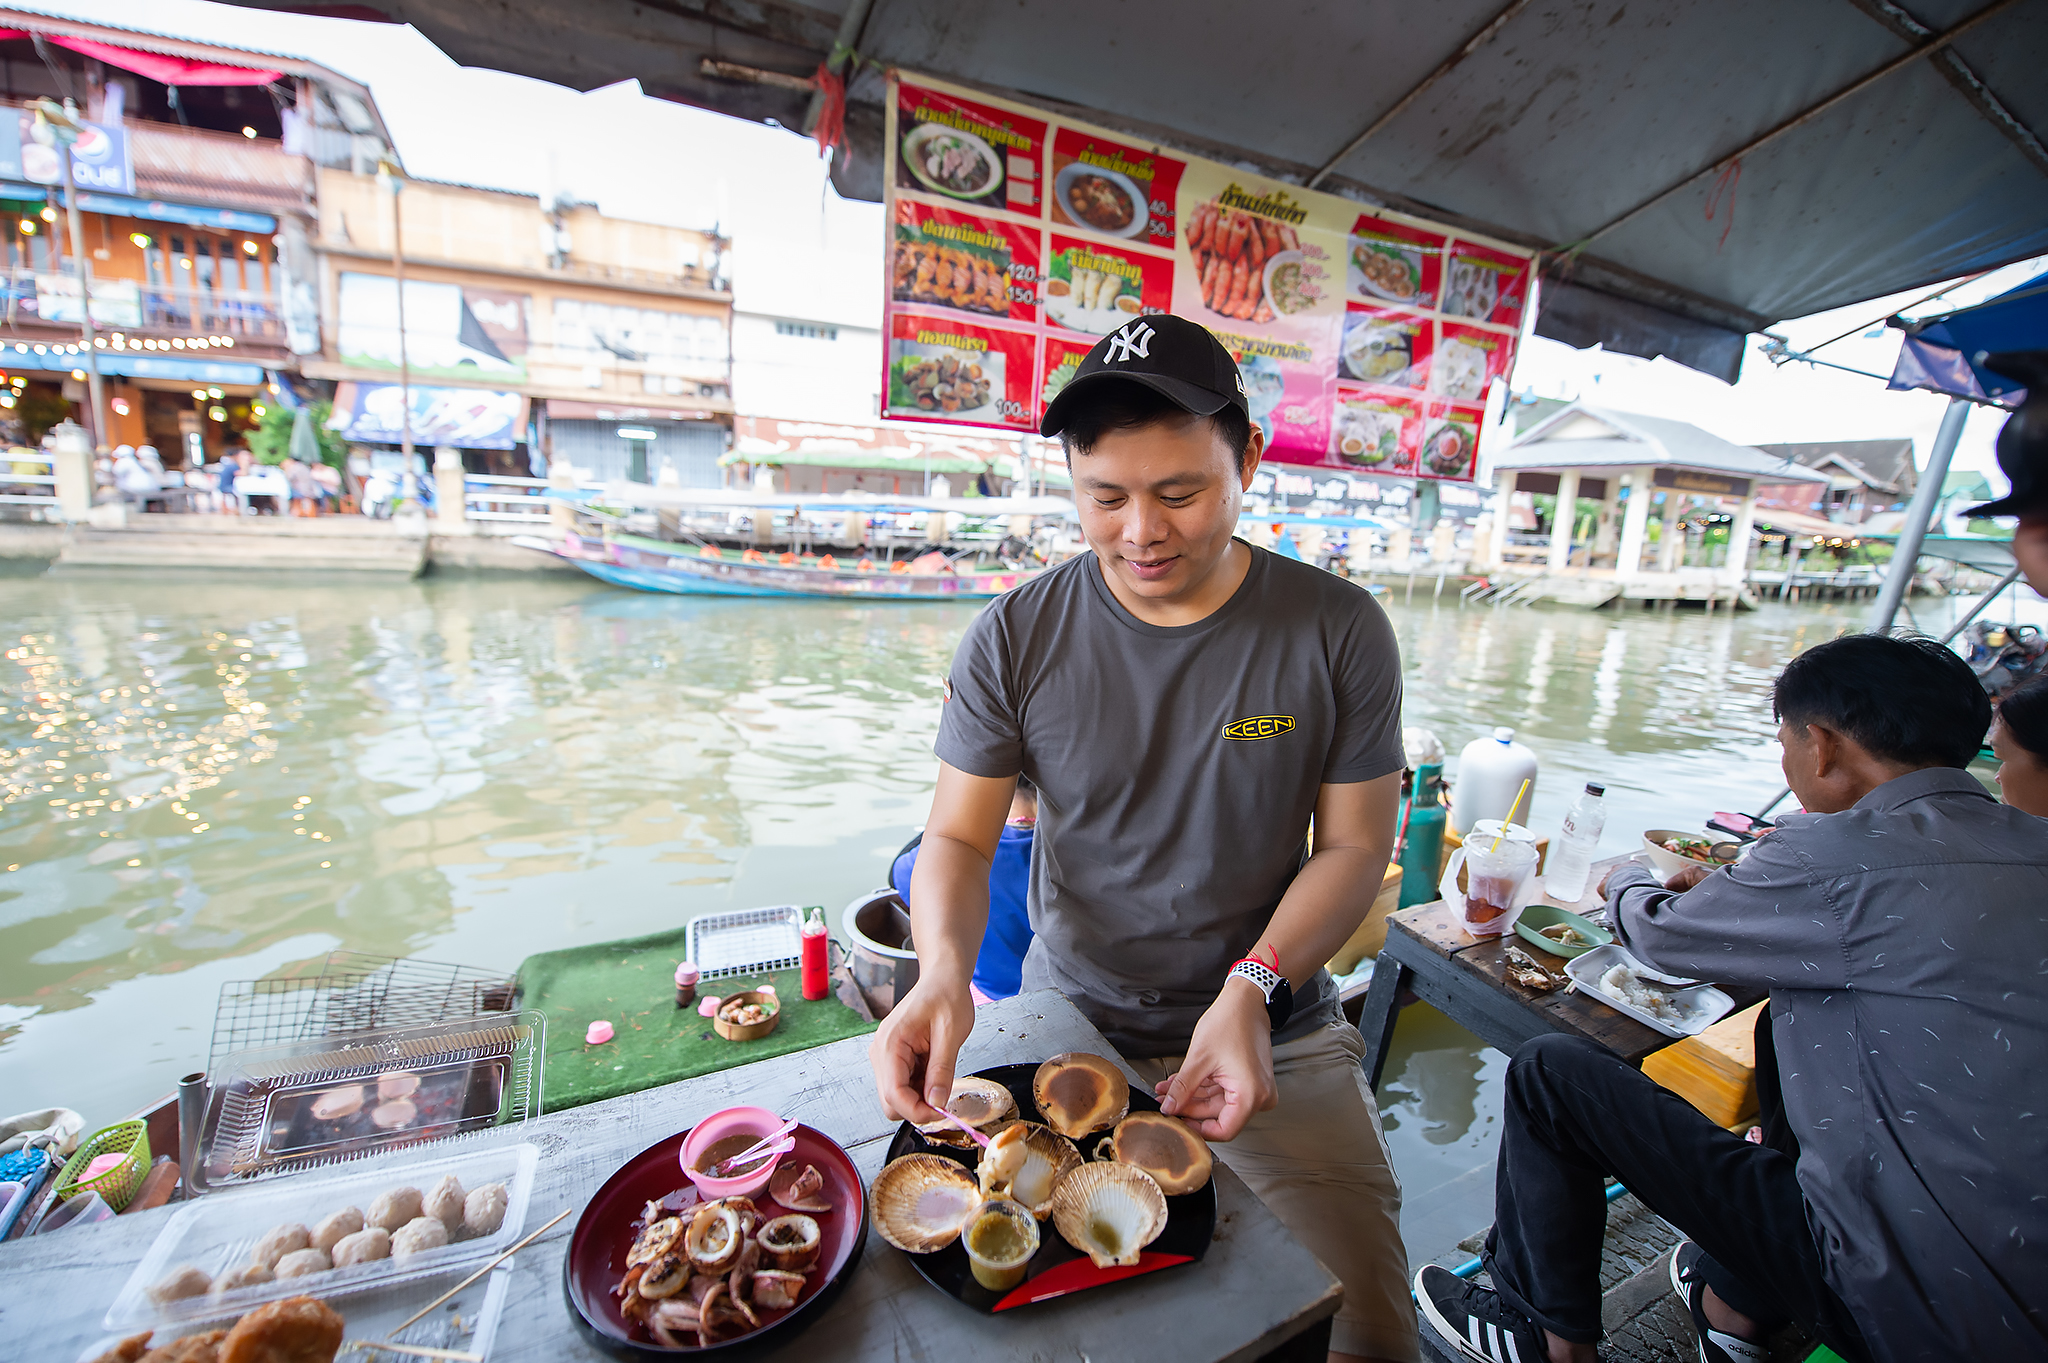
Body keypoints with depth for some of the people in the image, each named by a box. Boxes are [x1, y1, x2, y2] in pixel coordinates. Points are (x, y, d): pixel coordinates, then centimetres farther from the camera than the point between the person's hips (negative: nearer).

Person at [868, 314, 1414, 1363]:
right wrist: (942, 971, -26)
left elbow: (1354, 844, -4)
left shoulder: (1337, 631, -9)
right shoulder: (1015, 637, -10)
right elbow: (958, 837, -6)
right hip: (1065, 1021, 1)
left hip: (1277, 1033, 1)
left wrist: (1254, 989, -19)